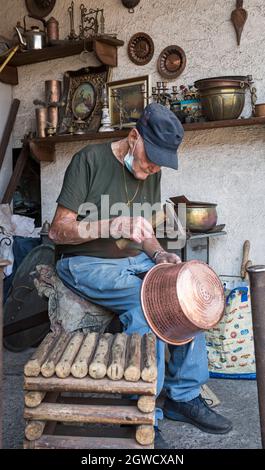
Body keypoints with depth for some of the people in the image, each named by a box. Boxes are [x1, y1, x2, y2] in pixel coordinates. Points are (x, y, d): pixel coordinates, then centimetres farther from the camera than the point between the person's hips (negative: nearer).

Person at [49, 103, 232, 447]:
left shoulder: (151, 173, 8)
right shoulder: (91, 160, -13)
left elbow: (144, 234, 13)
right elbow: (58, 231, -17)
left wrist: (159, 255, -9)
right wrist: (114, 225, -31)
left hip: (133, 262, 7)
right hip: (86, 263, -6)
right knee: (146, 300, -29)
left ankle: (184, 396, 3)